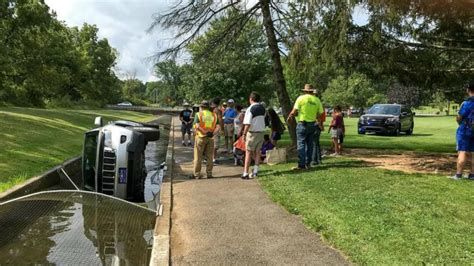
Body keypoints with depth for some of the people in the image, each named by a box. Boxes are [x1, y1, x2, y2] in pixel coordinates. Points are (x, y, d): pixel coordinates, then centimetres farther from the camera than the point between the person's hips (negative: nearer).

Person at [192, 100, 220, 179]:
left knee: (198, 157, 4)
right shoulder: (214, 115, 8)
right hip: (210, 138, 3)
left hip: (201, 137, -3)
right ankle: (209, 173, 13)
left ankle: (197, 174, 7)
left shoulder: (198, 114, -2)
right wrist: (213, 133, -11)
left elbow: (197, 126, -16)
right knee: (209, 156, 10)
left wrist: (205, 132, -15)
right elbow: (218, 127, -2)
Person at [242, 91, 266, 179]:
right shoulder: (263, 108, 7)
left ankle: (245, 173, 1)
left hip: (252, 133, -6)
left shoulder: (250, 109, -14)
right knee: (257, 152, 14)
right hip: (261, 132, 6)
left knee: (248, 152, 1)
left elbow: (248, 124, -18)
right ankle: (255, 171, 17)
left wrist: (244, 133, -11)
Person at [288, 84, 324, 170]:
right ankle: (308, 163, 20)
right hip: (313, 124, 5)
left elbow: (294, 111, -10)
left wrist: (290, 116, 10)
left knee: (301, 144, -3)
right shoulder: (317, 100, 5)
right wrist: (318, 123, 23)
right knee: (310, 144, 13)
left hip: (302, 124, -4)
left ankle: (301, 165, -5)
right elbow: (319, 114, 6)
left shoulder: (301, 98, -7)